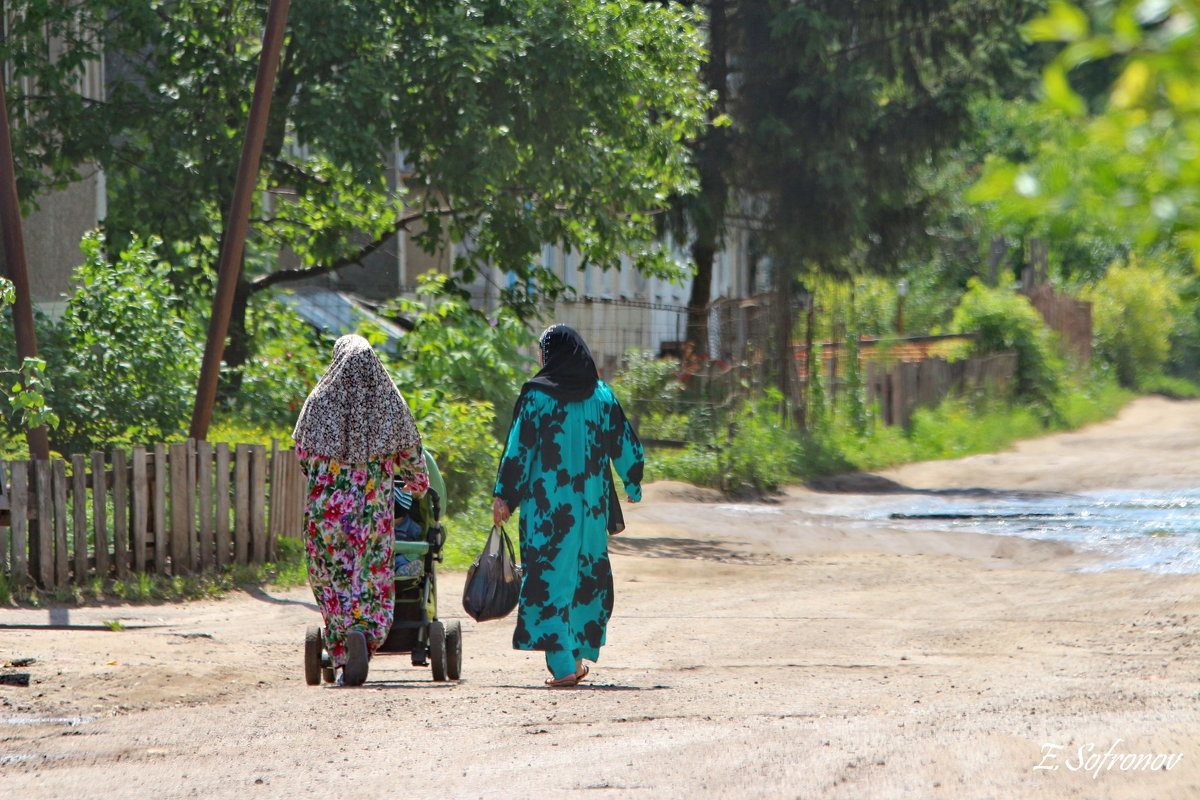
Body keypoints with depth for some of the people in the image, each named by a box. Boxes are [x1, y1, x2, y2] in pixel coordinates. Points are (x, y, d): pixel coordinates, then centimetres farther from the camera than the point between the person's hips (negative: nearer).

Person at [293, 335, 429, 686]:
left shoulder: (320, 401, 0)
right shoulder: (389, 402, 2)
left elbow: (303, 453, 8)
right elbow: (410, 452, 9)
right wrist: (418, 483, 31)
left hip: (327, 506, 0)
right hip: (373, 508, 0)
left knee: (333, 578, 8)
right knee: (371, 577, 3)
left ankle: (342, 655, 5)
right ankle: (363, 633, -24)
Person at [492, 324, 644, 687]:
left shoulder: (536, 395, -6)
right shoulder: (601, 395, 3)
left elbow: (518, 449, -9)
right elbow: (625, 444, 9)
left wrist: (504, 496, -3)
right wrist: (633, 486, 23)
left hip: (546, 504, -3)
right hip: (591, 504, 3)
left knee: (550, 576, -1)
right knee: (588, 575, 17)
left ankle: (563, 664, -11)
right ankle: (577, 655, 22)